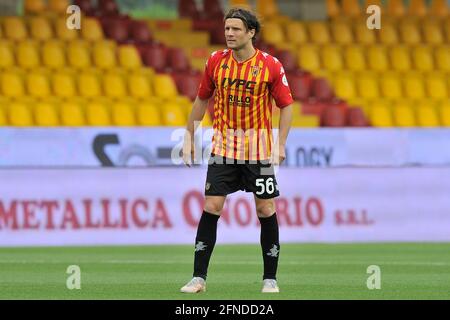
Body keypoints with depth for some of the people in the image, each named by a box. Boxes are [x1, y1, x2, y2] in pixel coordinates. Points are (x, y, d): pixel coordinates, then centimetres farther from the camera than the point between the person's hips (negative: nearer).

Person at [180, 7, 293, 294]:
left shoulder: (271, 65, -8)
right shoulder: (216, 61, 0)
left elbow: (286, 105, -2)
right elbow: (202, 99, 12)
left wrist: (281, 144, -11)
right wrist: (189, 137, 11)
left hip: (259, 148, -2)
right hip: (223, 146, 2)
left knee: (266, 209, 1)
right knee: (211, 207, -5)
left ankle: (270, 278, 12)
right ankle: (199, 278, 0)